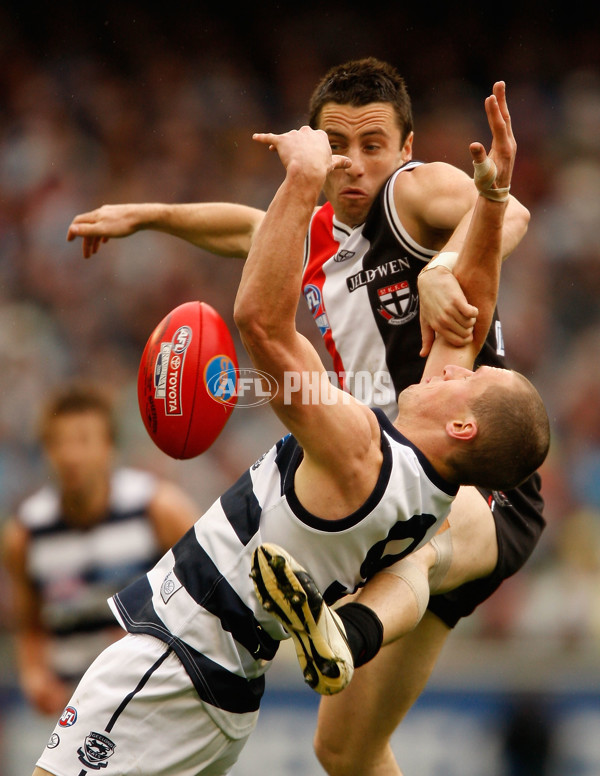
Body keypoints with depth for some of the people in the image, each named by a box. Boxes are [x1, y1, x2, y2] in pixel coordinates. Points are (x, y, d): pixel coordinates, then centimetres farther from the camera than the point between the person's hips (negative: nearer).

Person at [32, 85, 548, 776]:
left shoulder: (362, 454, -22)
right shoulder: (432, 488, 3)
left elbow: (261, 319, -29)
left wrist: (304, 179, -26)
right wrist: (492, 197, 9)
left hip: (167, 662, -9)